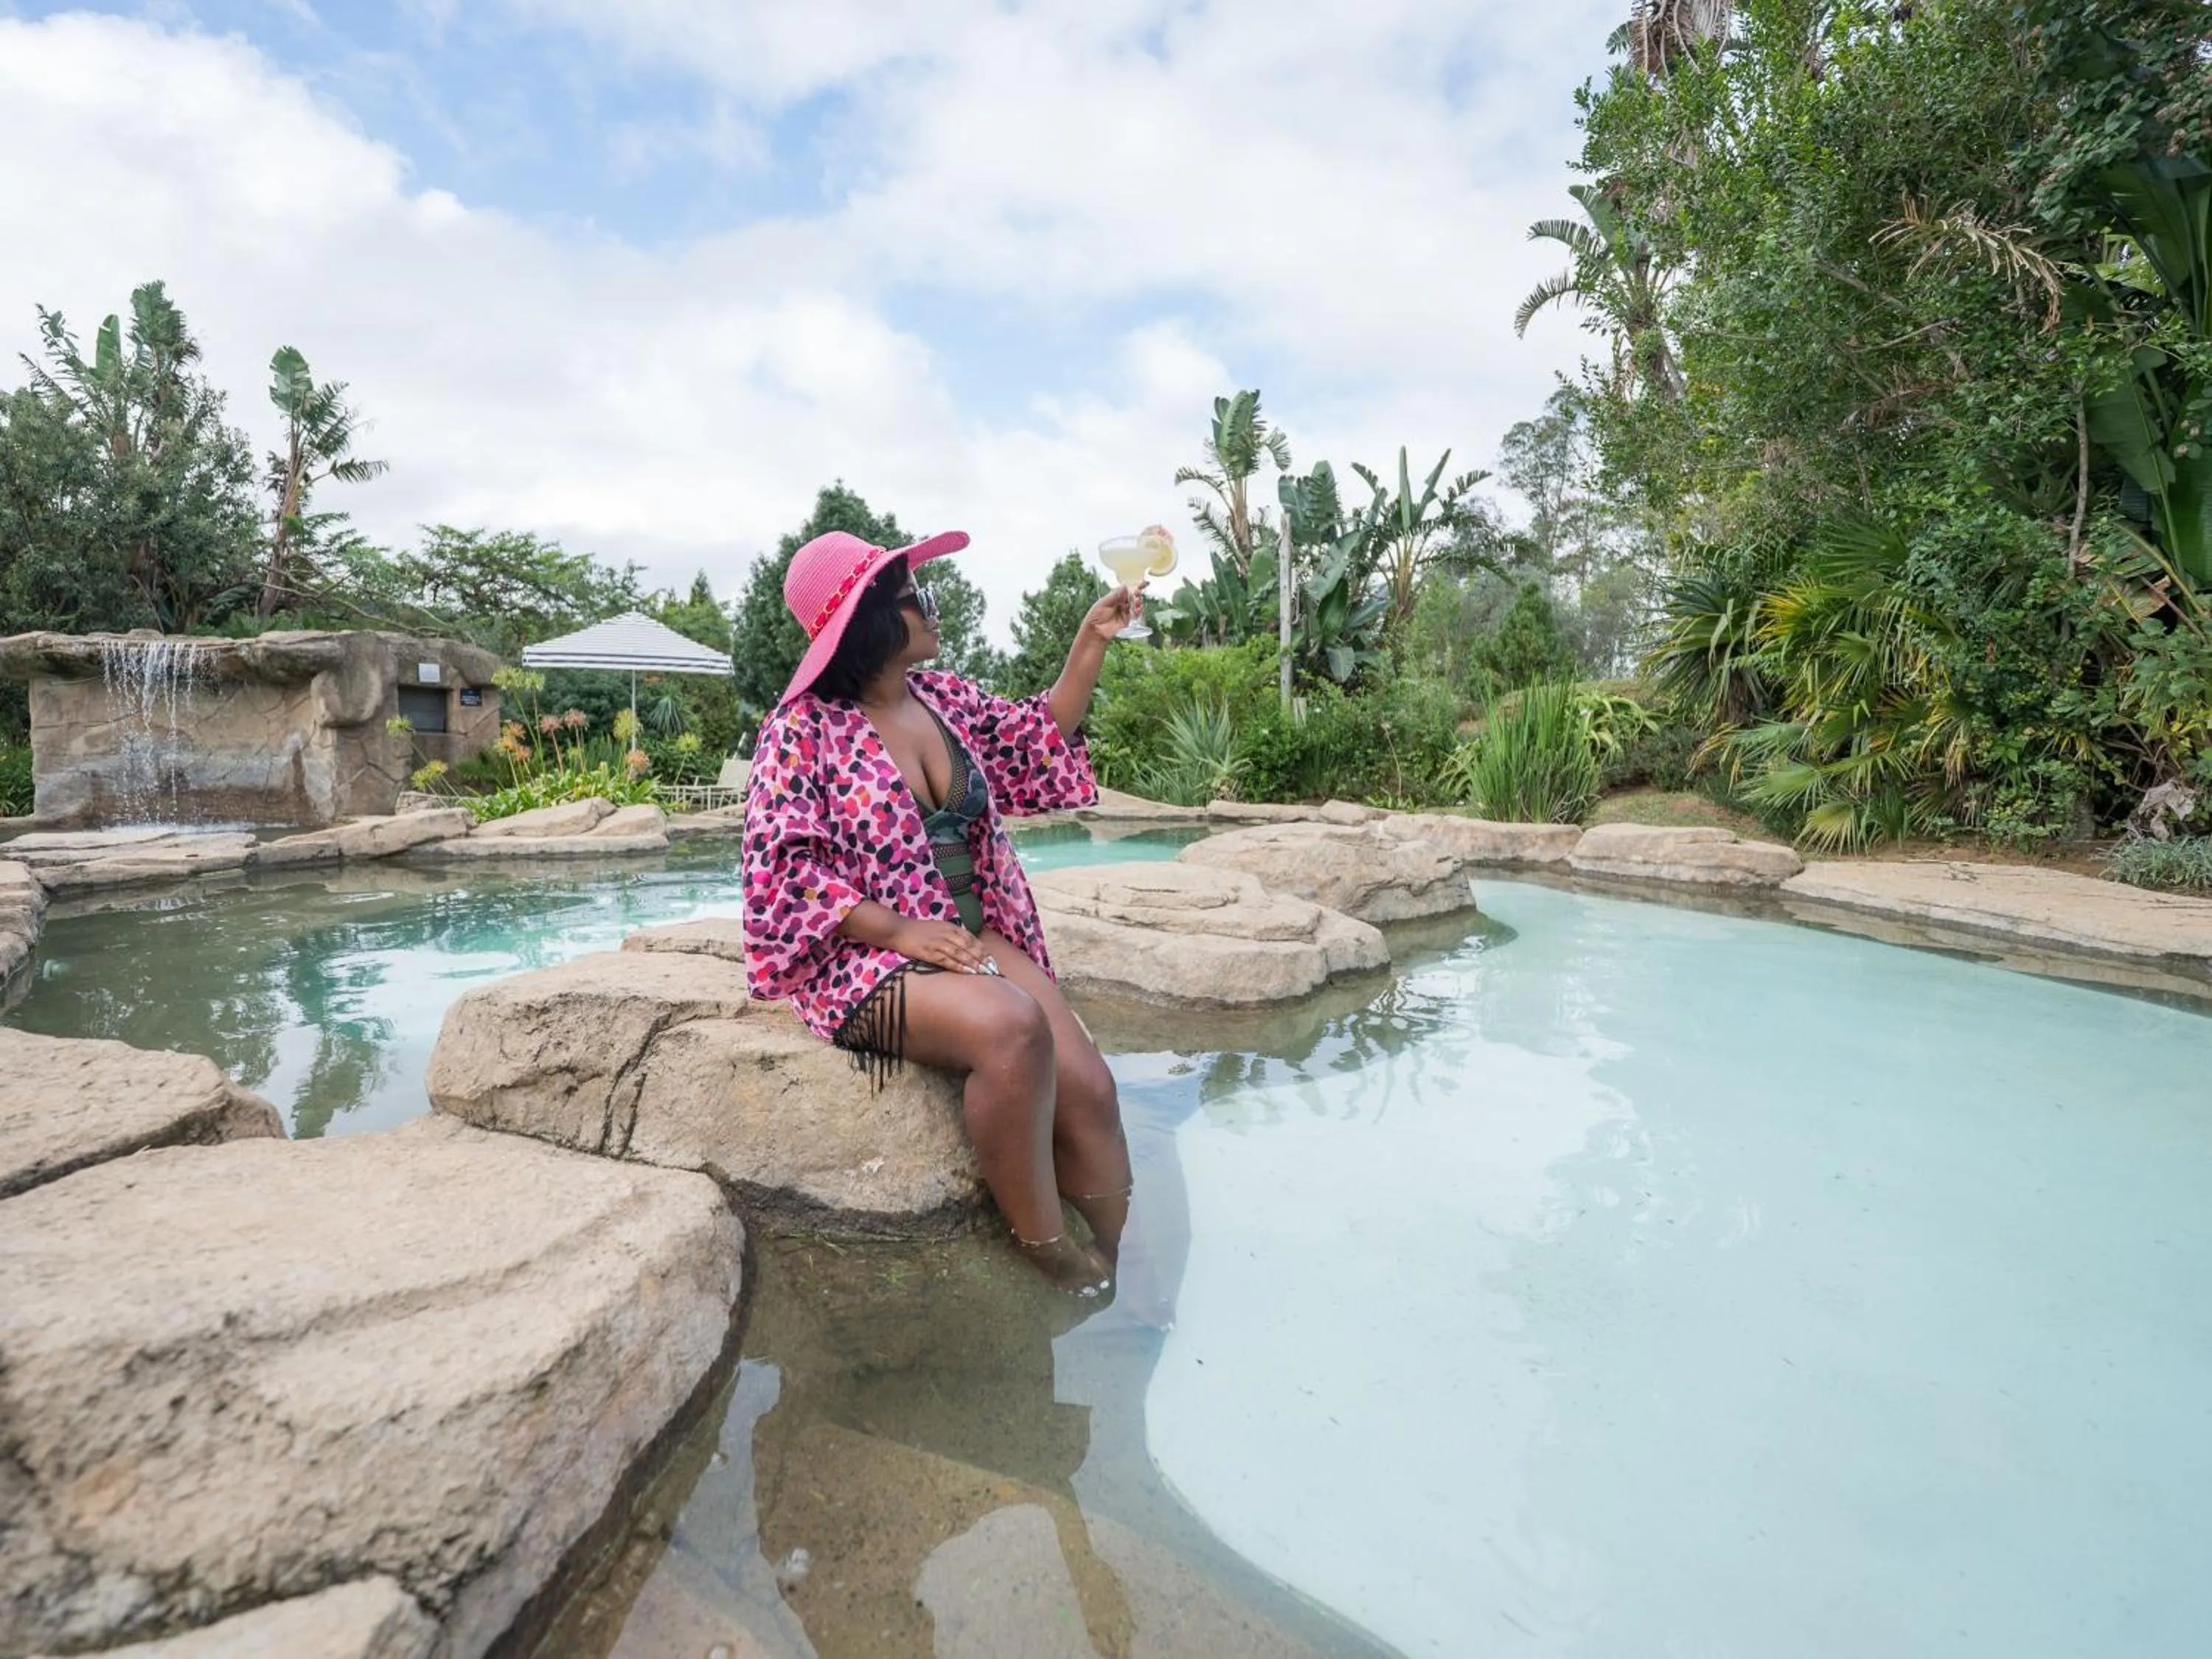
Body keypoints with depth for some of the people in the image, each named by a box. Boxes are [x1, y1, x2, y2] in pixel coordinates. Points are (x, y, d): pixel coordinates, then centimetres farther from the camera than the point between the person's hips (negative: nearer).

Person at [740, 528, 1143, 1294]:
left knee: (1089, 1088, -16)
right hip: (864, 954, -6)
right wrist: (897, 929, -22)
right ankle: (1051, 1258, -16)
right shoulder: (803, 728, -8)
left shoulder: (943, 697, 10)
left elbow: (1042, 740, 22)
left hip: (973, 935, 6)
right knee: (1011, 1027, -35)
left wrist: (1090, 642, 15)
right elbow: (781, 867, -14)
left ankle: (1125, 1269, 1)